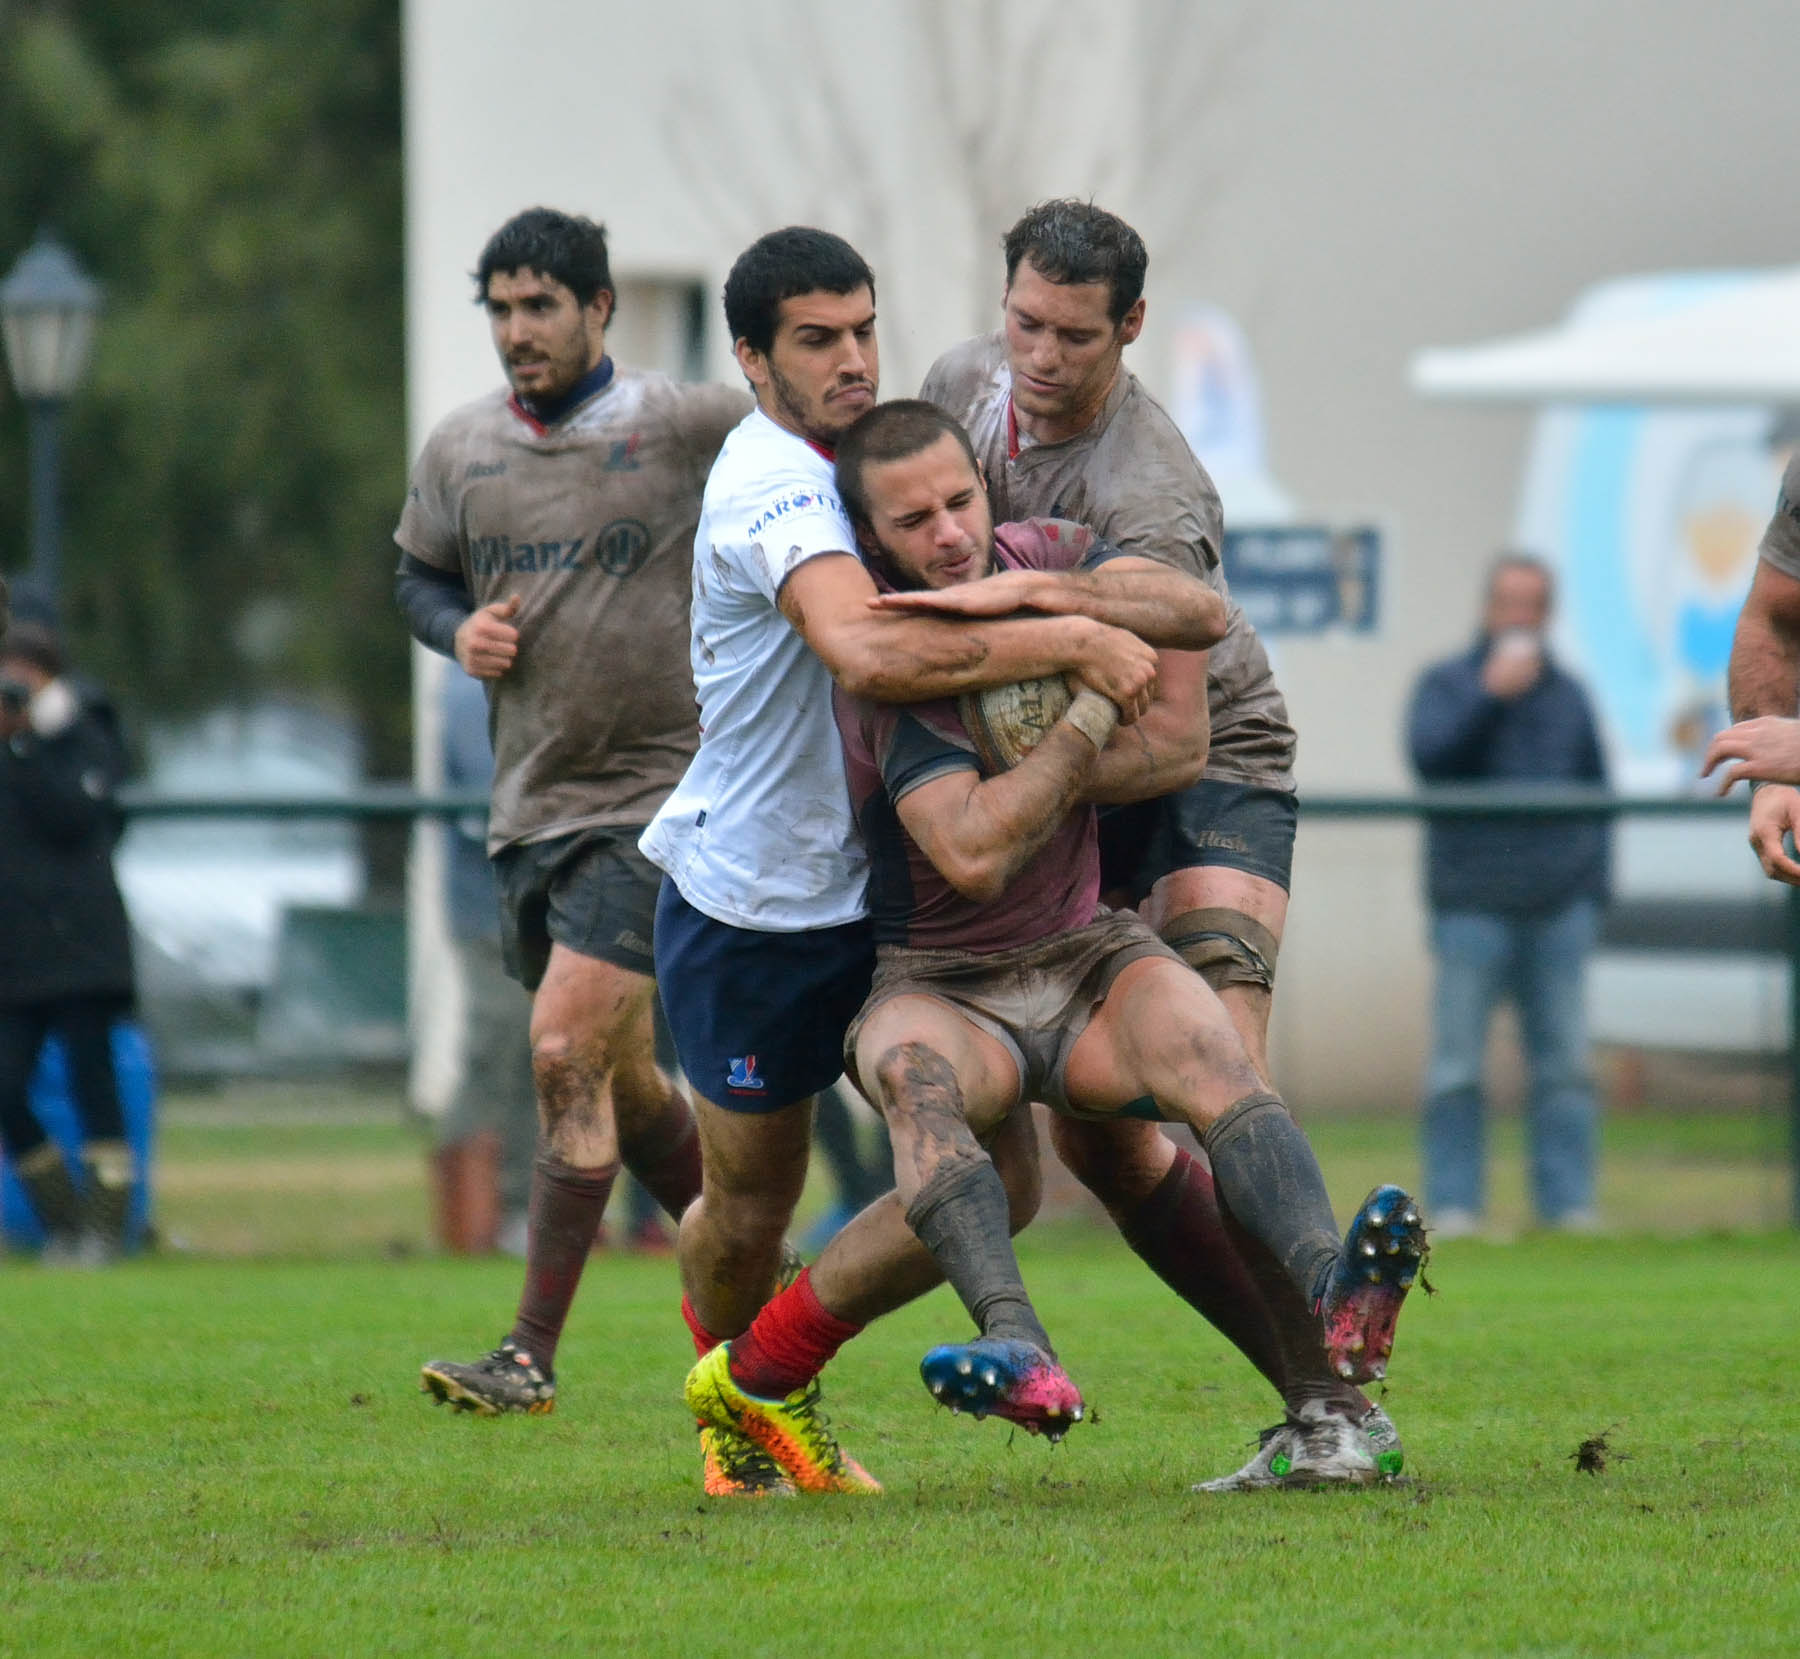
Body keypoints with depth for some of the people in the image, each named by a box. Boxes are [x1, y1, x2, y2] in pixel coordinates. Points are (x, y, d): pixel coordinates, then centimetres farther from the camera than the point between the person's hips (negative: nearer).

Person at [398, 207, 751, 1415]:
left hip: (661, 791, -6)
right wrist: (458, 630, 1)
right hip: (530, 805, 6)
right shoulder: (458, 451, 7)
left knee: (567, 1053, -16)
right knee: (619, 1083, 12)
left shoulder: (691, 430, -7)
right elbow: (419, 574, 22)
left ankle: (534, 1354, -13)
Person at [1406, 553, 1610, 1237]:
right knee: (1457, 1067, -5)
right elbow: (1429, 754, -11)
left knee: (1565, 1064, 1)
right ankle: (1454, 1203, -1)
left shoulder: (1567, 694, 16)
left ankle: (1569, 1202, 4)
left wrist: (1594, 881, 10)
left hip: (1559, 908, 3)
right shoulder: (1446, 684, 7)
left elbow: (1595, 790, 19)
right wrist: (1490, 695, -18)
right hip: (1472, 906, -3)